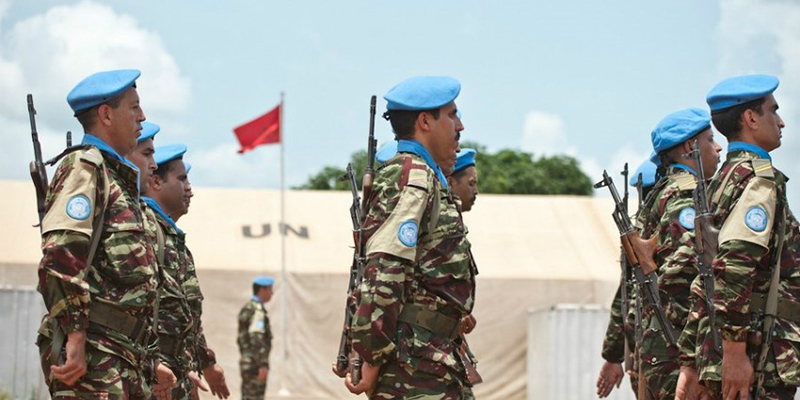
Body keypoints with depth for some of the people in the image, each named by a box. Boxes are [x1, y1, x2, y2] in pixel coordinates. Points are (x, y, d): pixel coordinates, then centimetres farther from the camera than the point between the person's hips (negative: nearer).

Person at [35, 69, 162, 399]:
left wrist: (151, 360, 22)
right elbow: (60, 255, -18)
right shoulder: (84, 166, -5)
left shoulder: (118, 178, 25)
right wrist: (75, 338, -23)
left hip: (127, 358, 10)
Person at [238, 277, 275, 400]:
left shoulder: (246, 309, 16)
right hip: (255, 364, -10)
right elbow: (256, 339, -23)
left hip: (246, 362, 10)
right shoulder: (257, 310, -15)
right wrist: (263, 365, -25)